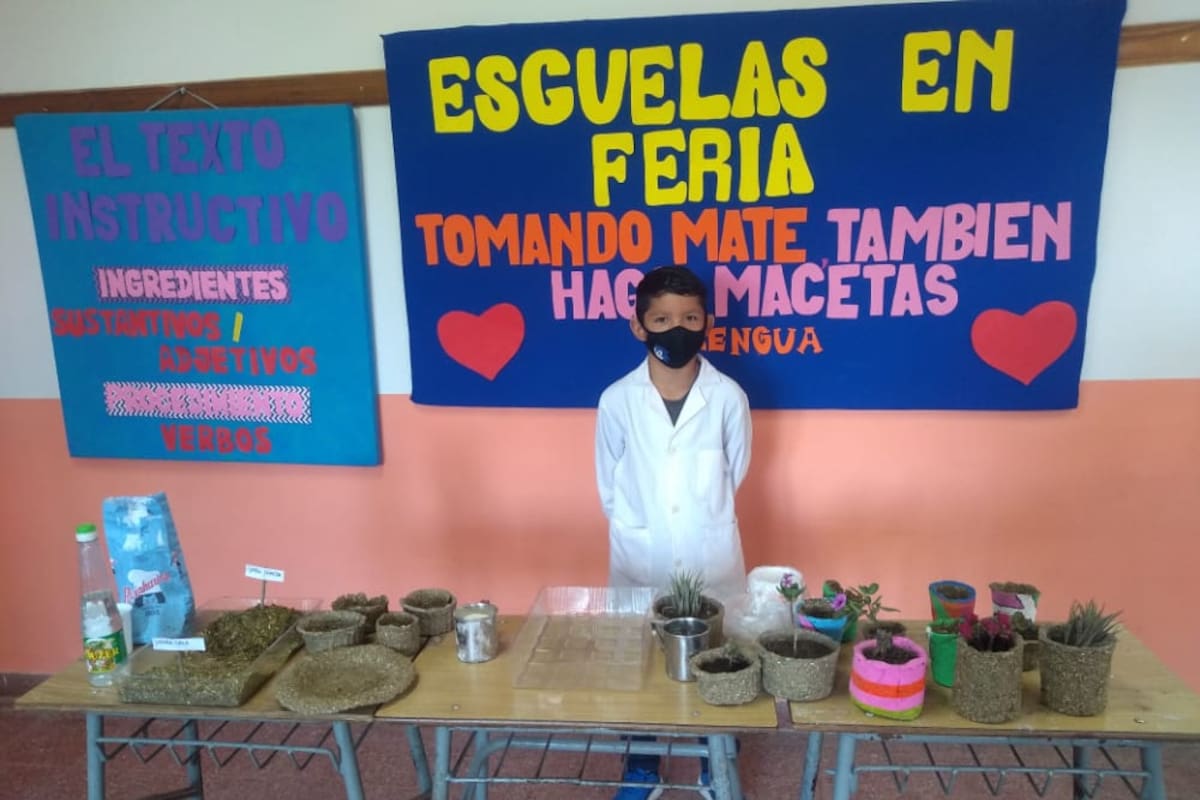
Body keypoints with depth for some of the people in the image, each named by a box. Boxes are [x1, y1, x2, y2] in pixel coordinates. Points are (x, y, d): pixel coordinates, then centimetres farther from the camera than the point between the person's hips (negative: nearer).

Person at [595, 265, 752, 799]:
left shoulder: (728, 397, -10)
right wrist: (637, 528, 5)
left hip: (712, 558, 0)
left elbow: (735, 471, 5)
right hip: (640, 558, 0)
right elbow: (608, 483, 2)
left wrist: (703, 517, 9)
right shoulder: (617, 400, -10)